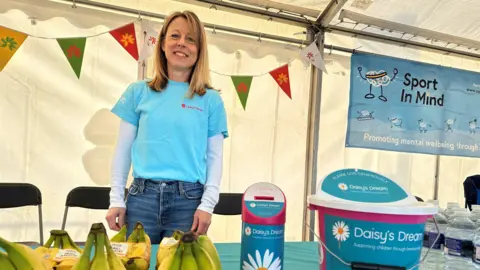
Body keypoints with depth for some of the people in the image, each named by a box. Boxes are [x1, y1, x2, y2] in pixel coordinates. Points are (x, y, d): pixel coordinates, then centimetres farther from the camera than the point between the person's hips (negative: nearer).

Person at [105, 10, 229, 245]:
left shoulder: (211, 100, 3)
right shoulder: (138, 92, 6)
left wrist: (207, 204, -5)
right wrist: (116, 199, 4)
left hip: (188, 199, -1)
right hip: (141, 196, 1)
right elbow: (123, 150, 8)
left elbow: (215, 156, 3)